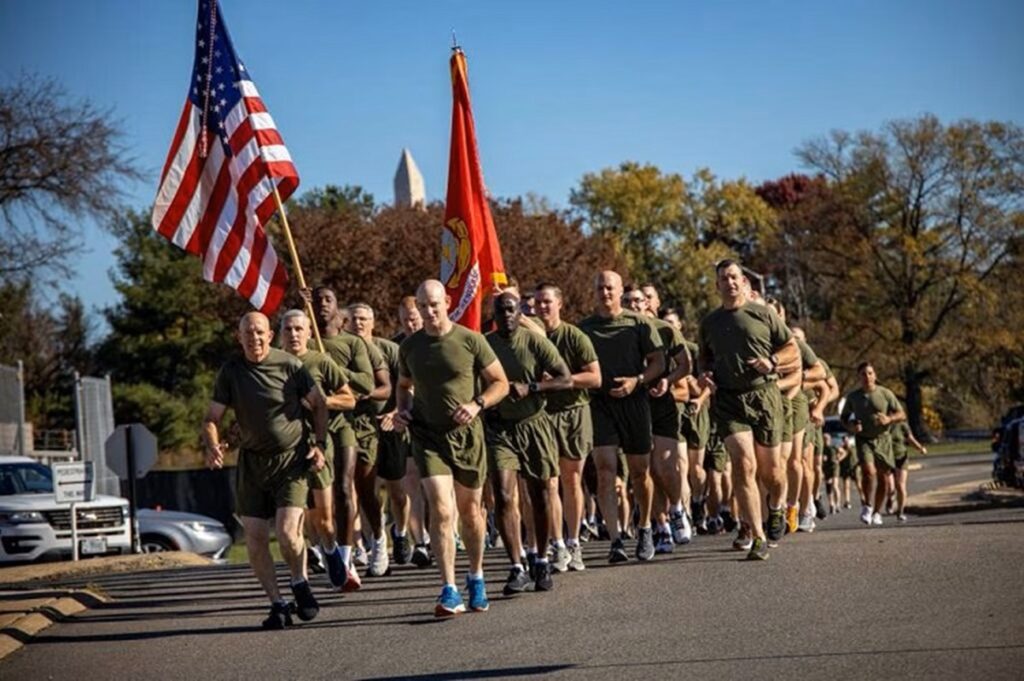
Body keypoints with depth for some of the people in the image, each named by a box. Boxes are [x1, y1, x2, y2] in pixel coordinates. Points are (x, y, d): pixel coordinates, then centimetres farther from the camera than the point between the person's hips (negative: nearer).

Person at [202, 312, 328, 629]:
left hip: (291, 459, -3)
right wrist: (211, 445, -18)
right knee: (255, 538, -1)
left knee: (287, 532, -16)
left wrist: (319, 444, -3)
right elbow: (211, 418, 2)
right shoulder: (230, 371, 1)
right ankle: (277, 605, 14)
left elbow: (319, 403, 6)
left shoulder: (288, 365, -6)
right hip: (252, 461, 3)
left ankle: (300, 584, 13)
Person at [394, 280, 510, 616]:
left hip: (466, 434, 0)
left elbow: (500, 383, 0)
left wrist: (477, 404, -17)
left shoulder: (470, 341, -5)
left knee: (470, 510, 12)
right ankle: (450, 591, -14)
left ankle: (476, 577, 34)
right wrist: (401, 409, 2)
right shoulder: (409, 347, 4)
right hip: (428, 435, 0)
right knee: (440, 510, -14)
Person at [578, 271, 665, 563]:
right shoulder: (584, 328, 9)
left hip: (633, 402, 0)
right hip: (598, 404, 0)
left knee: (639, 471, 8)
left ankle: (645, 529, 31)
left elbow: (658, 362, 2)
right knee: (605, 470, -13)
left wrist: (637, 380, -14)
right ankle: (615, 541, -16)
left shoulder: (638, 324, 4)